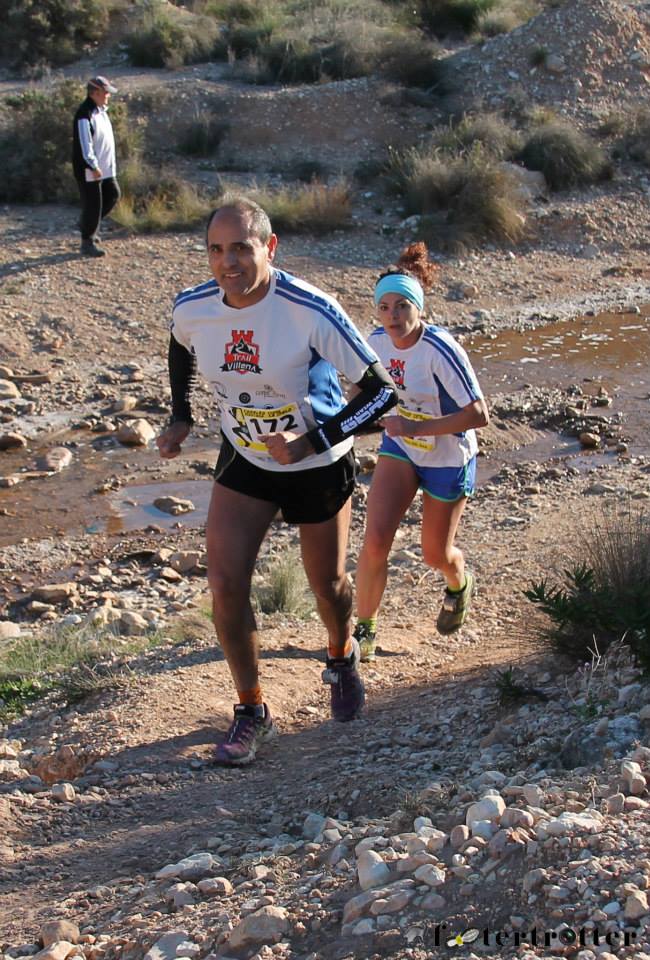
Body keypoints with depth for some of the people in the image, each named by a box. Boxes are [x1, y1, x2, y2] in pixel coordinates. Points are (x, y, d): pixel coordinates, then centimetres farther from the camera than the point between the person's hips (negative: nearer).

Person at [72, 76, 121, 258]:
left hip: (104, 168, 10)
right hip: (89, 170, -10)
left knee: (112, 195, 15)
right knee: (92, 204, -2)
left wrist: (109, 165, 20)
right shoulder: (85, 114, -20)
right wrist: (93, 166, -24)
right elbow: (85, 144, -23)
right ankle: (87, 243, 10)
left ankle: (88, 224, 31)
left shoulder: (101, 111, 11)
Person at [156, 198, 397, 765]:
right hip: (245, 459, 3)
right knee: (226, 585, -8)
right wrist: (180, 417, 5)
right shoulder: (192, 308, -16)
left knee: (327, 584, 14)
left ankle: (342, 658, 49)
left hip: (319, 464, -3)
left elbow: (381, 391, -26)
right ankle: (252, 713, 11)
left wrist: (313, 441, -33)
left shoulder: (311, 310, -30)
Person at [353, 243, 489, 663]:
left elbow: (478, 414, -31)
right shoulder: (377, 342, -12)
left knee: (435, 554, 12)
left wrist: (417, 427, -34)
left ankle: (460, 584, 50)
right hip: (400, 451, 4)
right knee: (375, 540, -13)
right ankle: (365, 628, 5)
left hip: (449, 460, -4)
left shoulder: (440, 349, -29)